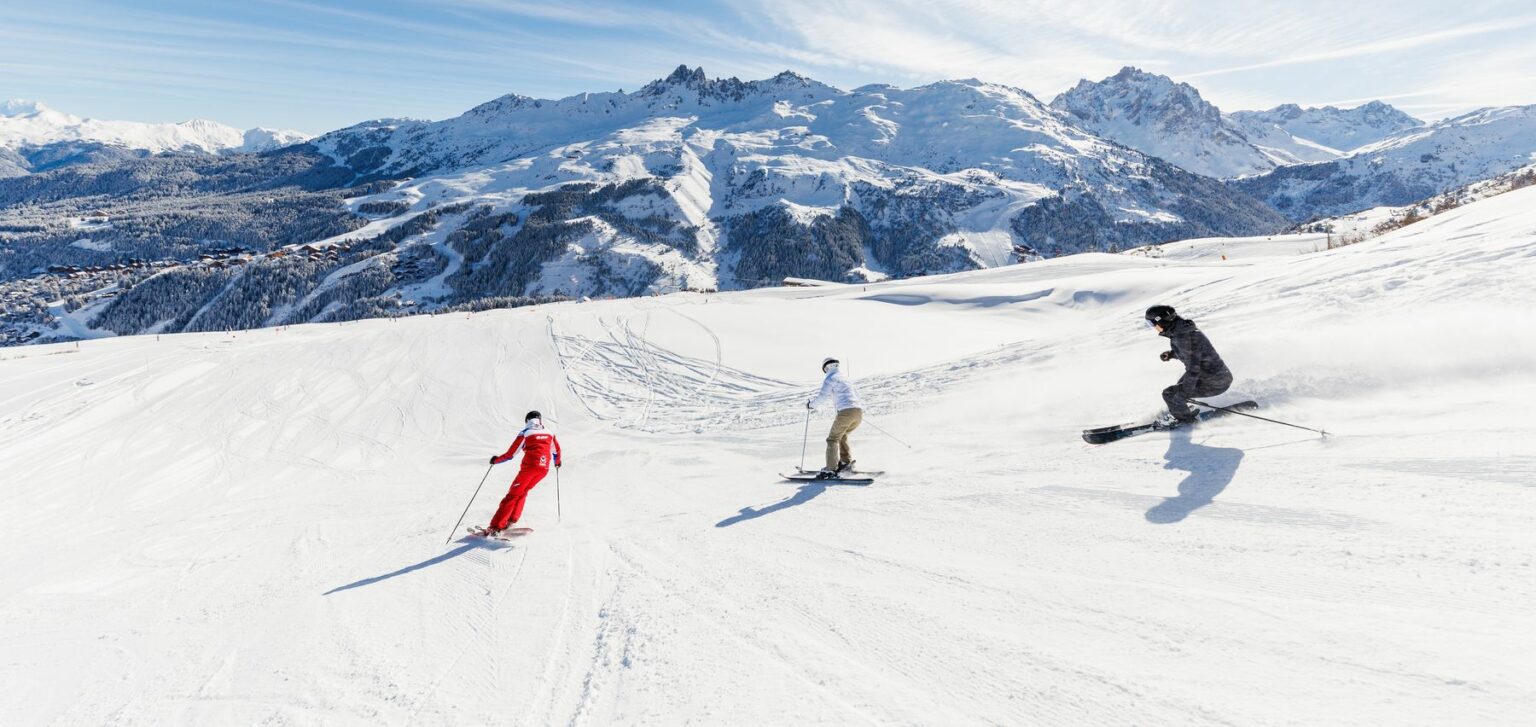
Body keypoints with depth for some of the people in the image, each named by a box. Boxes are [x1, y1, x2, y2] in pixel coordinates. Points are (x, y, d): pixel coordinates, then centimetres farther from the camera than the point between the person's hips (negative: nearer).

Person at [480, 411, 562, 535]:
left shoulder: (525, 434, 4)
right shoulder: (550, 433, 15)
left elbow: (510, 454, 2)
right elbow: (556, 451, 24)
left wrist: (496, 460, 19)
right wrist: (557, 462, 44)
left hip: (529, 466, -4)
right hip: (544, 469, 4)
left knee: (513, 495, 0)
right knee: (523, 492, 23)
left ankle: (495, 527, -5)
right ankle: (512, 520, 17)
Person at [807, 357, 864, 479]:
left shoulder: (830, 378, 4)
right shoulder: (845, 378, 26)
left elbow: (823, 396, -6)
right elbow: (856, 394, 36)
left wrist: (811, 404, 10)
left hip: (846, 411, -7)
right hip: (859, 411, 7)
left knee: (833, 439, -2)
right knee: (841, 436, 25)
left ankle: (830, 470, -11)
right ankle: (846, 462, 18)